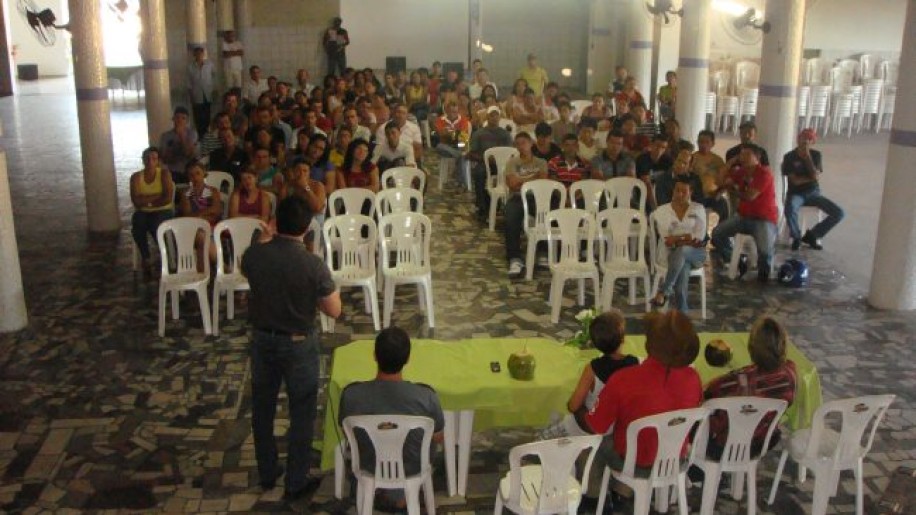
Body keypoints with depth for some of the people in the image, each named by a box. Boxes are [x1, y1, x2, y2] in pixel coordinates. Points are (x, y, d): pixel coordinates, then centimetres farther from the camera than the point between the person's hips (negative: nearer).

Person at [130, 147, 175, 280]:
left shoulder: (164, 174, -1)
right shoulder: (136, 177, 4)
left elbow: (168, 198, -12)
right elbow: (136, 201, -8)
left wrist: (147, 200, -8)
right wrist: (157, 196, -13)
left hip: (163, 211, -2)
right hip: (143, 213, 2)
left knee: (156, 226, -35)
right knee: (137, 225, -32)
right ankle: (146, 260, -16)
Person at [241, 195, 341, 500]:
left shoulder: (253, 255, -12)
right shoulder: (313, 265, -23)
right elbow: (334, 310, -13)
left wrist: (269, 240, 19)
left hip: (262, 339, 4)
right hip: (298, 345, -4)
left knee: (262, 408, 20)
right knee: (302, 413, 12)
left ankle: (266, 474, 35)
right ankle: (296, 483, 22)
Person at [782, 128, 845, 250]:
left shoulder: (816, 155, 4)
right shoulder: (789, 157, -6)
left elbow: (815, 175, -12)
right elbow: (795, 181, -13)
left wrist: (808, 156, -14)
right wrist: (811, 177, -7)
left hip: (813, 193, 4)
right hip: (796, 193, -4)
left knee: (839, 213, -12)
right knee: (790, 210, -40)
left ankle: (811, 235, 6)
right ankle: (796, 237, -9)